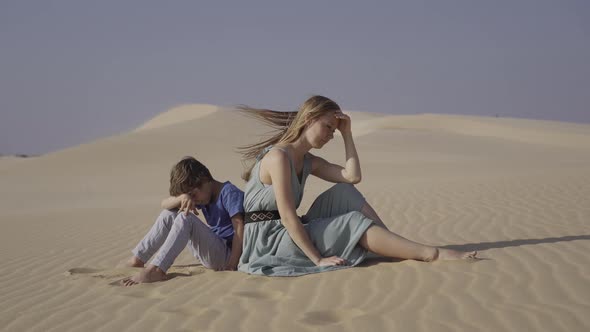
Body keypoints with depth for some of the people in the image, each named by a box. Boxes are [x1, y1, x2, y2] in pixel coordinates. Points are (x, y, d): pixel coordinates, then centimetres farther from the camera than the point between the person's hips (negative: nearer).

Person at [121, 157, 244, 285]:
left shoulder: (229, 192, -10)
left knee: (185, 218, -26)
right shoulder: (201, 195, 13)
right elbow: (165, 204, 5)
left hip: (225, 254, -9)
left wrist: (232, 265, -25)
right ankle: (137, 260, 6)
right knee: (169, 214, 10)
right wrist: (183, 197, -18)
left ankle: (156, 270, -33)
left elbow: (239, 228, -19)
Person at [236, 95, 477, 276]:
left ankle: (401, 248, -5)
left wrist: (346, 133, 3)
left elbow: (352, 176, 2)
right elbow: (287, 216, -22)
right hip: (268, 244, -9)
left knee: (343, 194, 0)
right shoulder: (278, 156, -16)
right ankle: (431, 254, -16)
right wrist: (318, 259, -24)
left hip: (289, 234, 9)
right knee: (352, 223, -15)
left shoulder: (308, 162, 12)